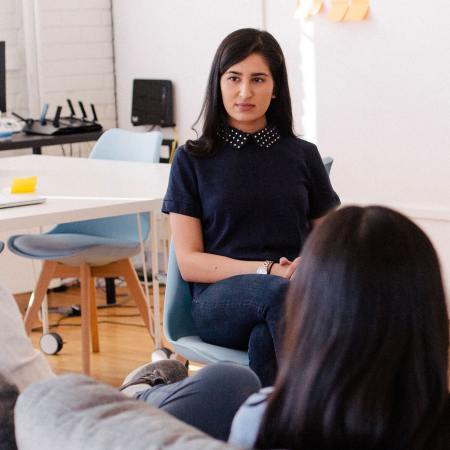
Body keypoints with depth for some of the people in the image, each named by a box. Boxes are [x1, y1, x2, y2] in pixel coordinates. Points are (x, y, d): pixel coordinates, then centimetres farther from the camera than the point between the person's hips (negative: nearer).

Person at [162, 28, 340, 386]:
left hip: (296, 294, 1)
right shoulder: (192, 161, 11)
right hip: (218, 299, -1)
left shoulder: (303, 156, 17)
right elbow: (189, 262, 4)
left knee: (265, 339, -38)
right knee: (277, 293, -38)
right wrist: (268, 271, -11)